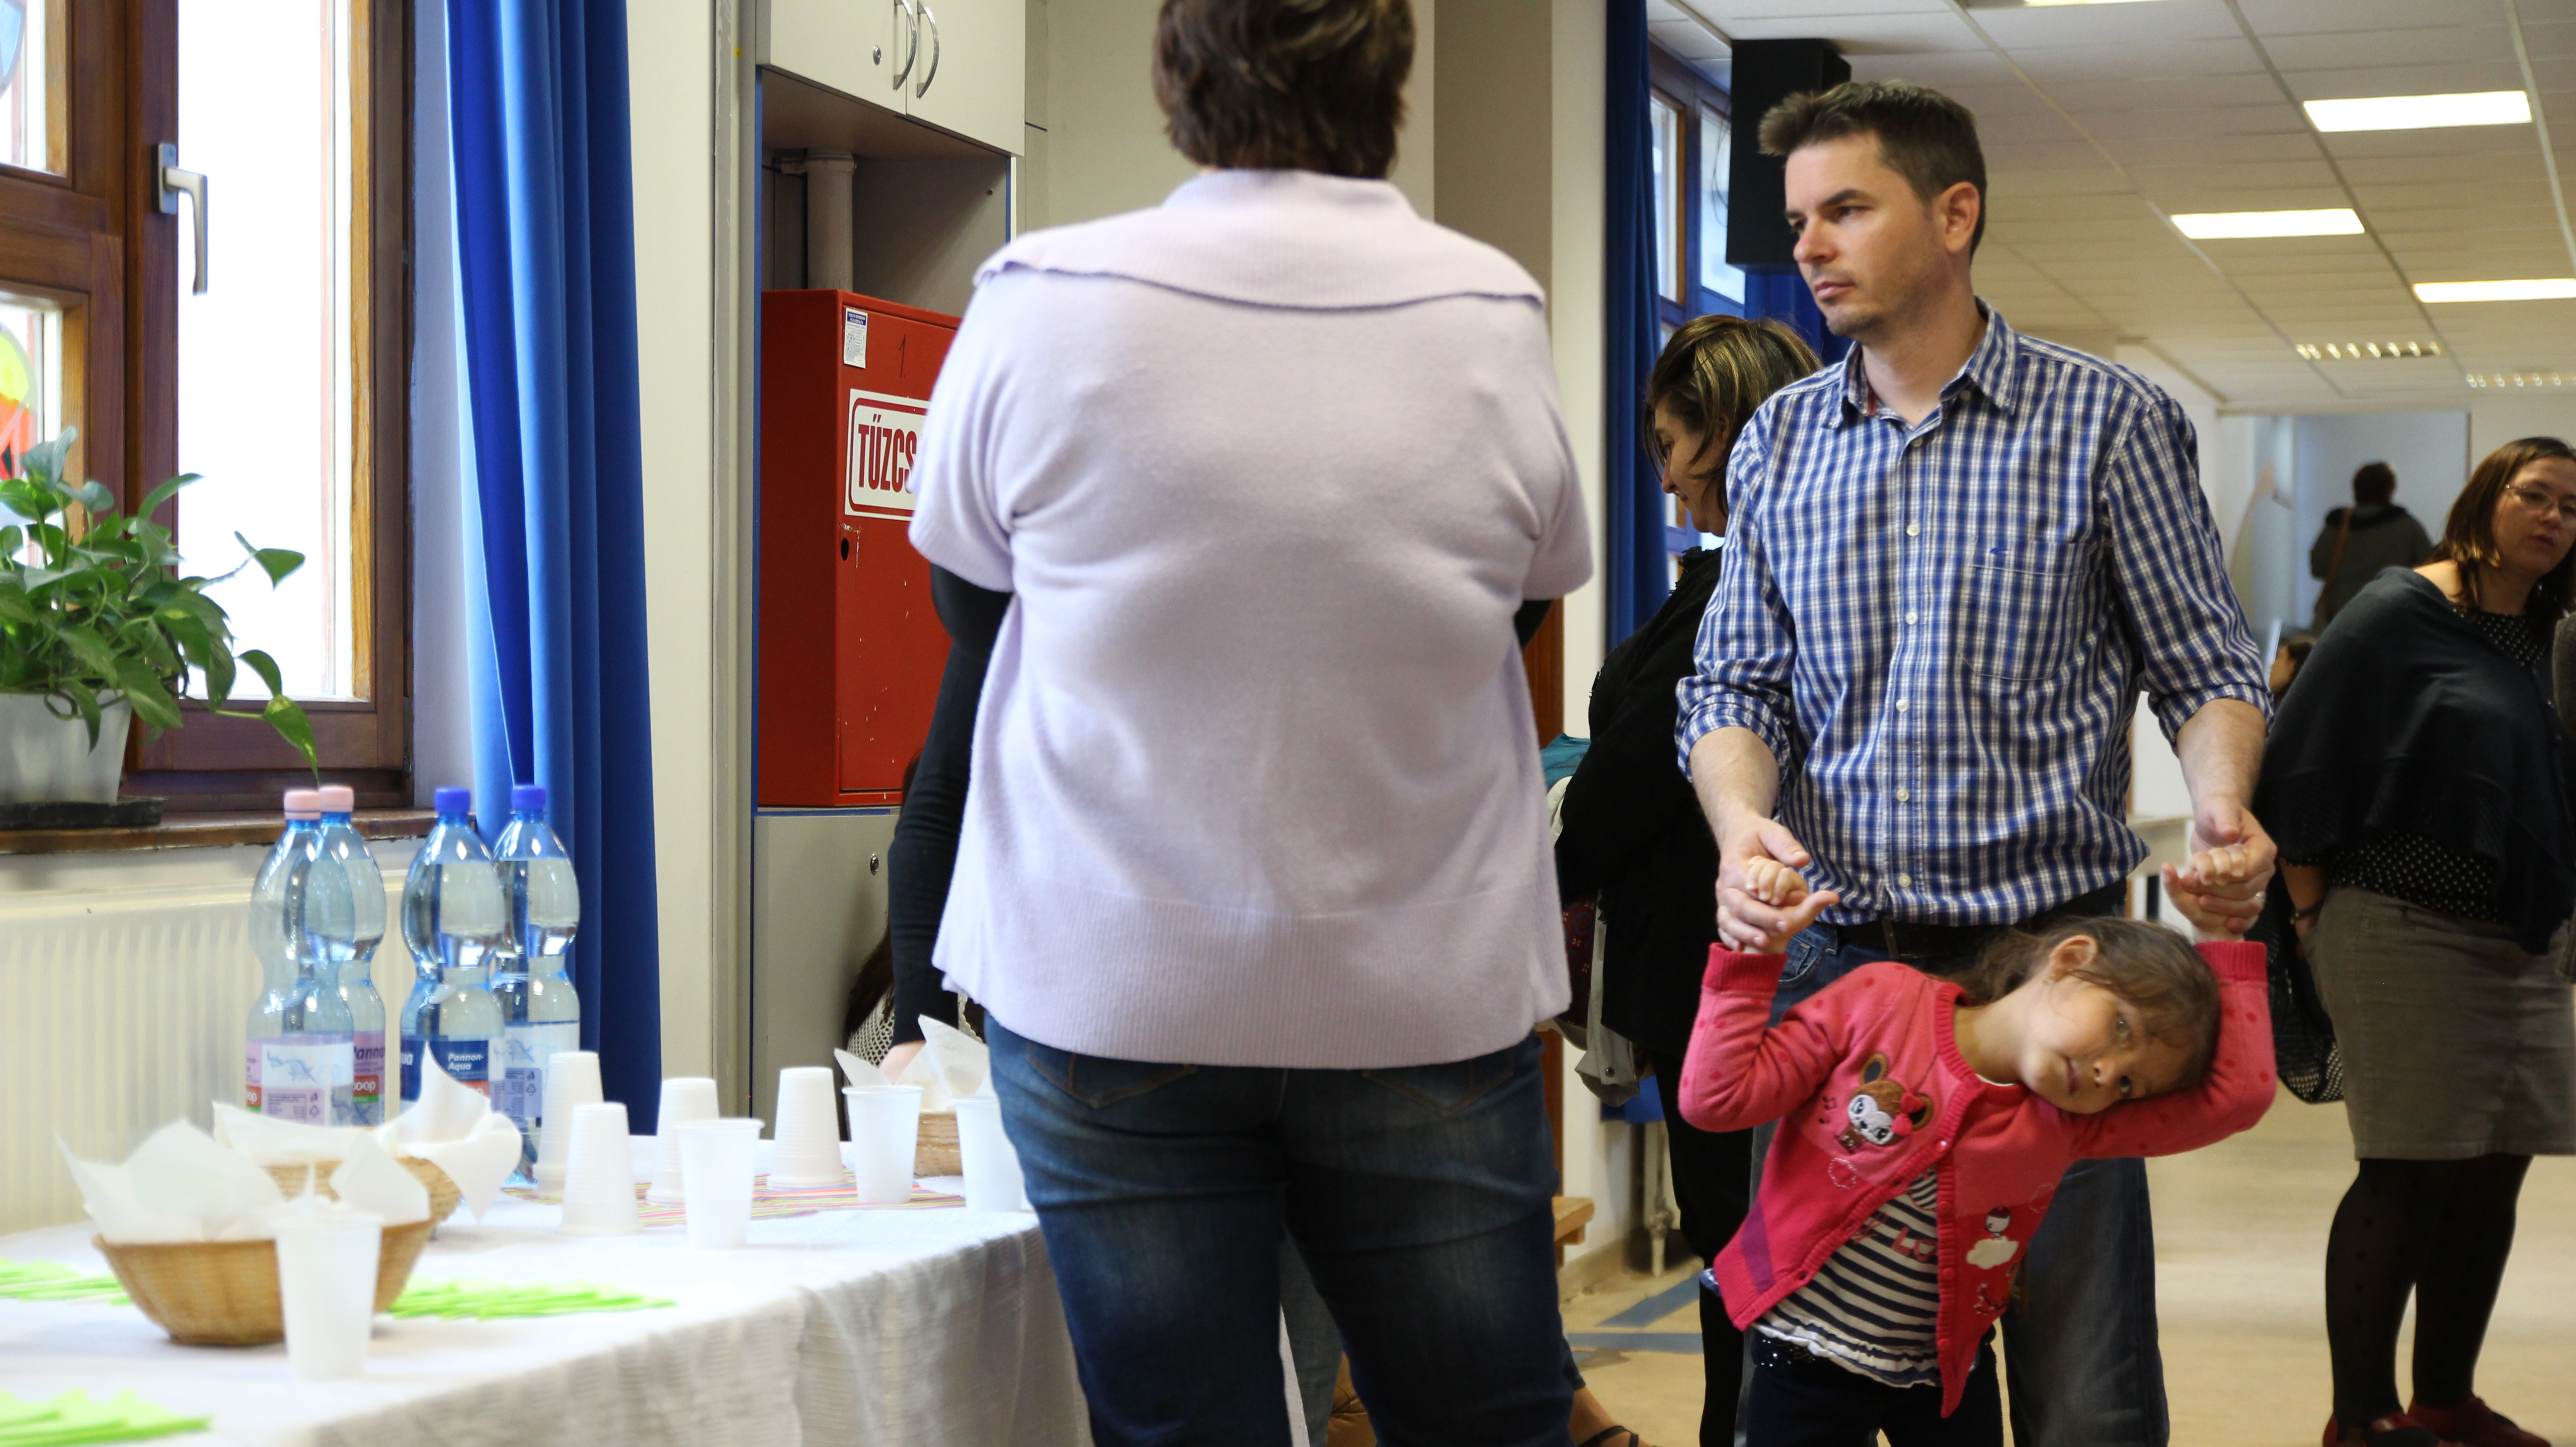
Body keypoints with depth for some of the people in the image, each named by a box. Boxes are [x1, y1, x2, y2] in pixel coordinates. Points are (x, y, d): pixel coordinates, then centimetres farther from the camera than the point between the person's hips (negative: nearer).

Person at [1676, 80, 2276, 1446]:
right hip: (1829, 955, 3)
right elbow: (1735, 686, 10)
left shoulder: (2108, 421, 0)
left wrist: (2219, 812, -19)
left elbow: (2204, 667, 2)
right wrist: (1740, 822, -11)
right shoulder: (1779, 439, 10)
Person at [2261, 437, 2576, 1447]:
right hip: (2401, 935, -7)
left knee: (2493, 1172, 8)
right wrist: (2312, 913, -9)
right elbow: (2303, 761, -9)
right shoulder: (2398, 613, -7)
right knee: (2407, 1175, -5)